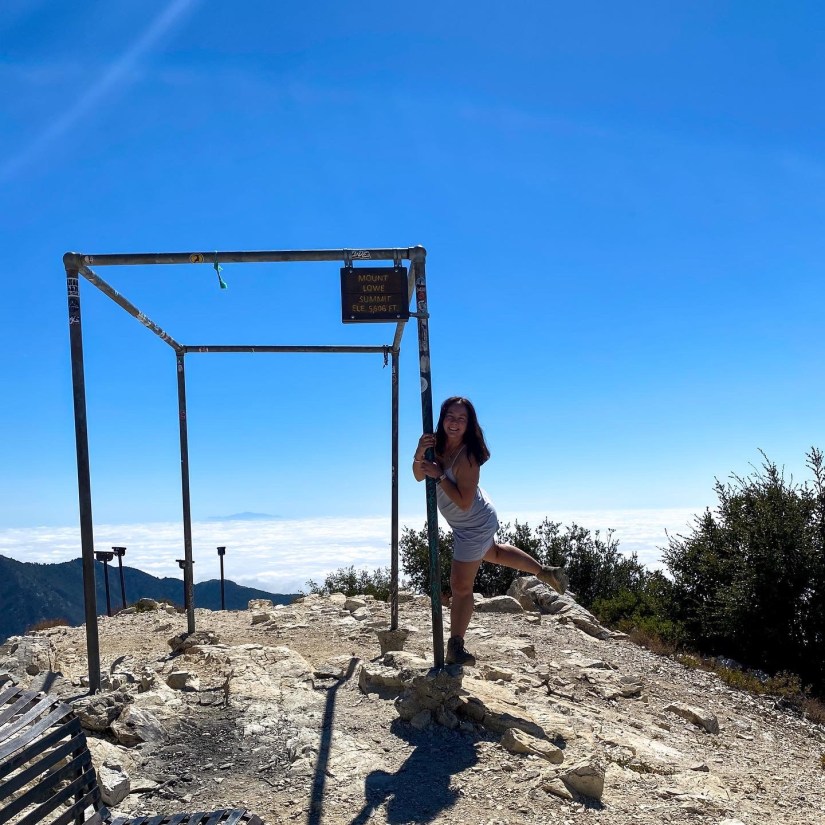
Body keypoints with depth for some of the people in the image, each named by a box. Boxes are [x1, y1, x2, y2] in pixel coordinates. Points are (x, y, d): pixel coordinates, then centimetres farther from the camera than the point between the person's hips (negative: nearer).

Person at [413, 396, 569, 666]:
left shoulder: (466, 457, -33)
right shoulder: (437, 444, -11)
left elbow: (464, 502, -33)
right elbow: (419, 476, -12)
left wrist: (439, 475, -35)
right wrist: (419, 455, -31)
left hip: (474, 526, -9)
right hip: (474, 523, 9)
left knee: (460, 585, 1)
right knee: (492, 553, 34)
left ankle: (456, 647, 15)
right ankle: (545, 571, 50)